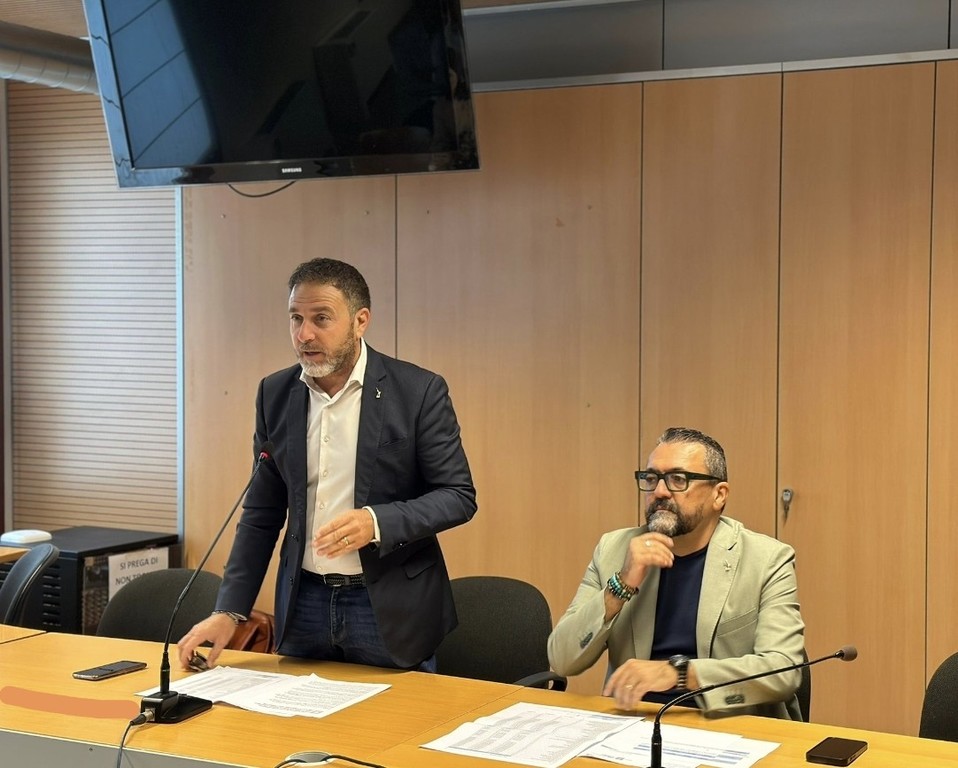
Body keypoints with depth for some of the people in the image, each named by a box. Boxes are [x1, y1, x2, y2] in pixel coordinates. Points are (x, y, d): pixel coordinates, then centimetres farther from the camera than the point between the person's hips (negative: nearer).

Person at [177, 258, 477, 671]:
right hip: (303, 605, 4)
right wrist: (228, 611, 3)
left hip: (390, 606, -3)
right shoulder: (276, 393, 4)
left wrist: (377, 523, -23)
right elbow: (262, 513, 9)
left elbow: (458, 496, -7)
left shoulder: (418, 391, -9)